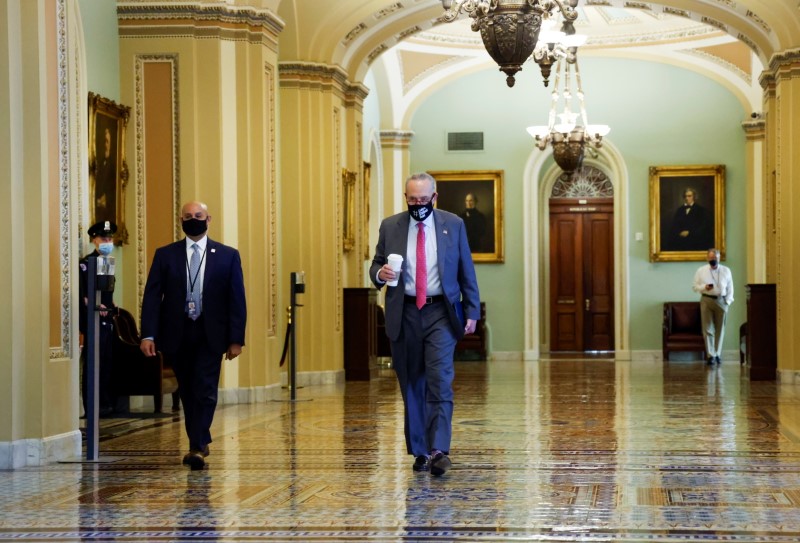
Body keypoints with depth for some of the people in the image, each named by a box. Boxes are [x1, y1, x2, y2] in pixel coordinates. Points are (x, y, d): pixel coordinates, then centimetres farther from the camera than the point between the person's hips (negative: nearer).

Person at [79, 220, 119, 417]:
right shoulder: (86, 263, -10)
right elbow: (83, 294, -18)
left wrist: (111, 308, 10)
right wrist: (95, 306, -28)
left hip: (107, 320, 8)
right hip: (93, 320, -8)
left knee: (107, 363, 11)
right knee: (94, 364, -6)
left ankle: (107, 403, 17)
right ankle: (93, 406, -2)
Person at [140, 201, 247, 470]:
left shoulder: (228, 256, 3)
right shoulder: (165, 255, 4)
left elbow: (237, 299, 1)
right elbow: (152, 296, 0)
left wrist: (236, 338, -6)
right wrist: (148, 334, -12)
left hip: (210, 335, -2)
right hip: (177, 334, 2)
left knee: (205, 391, -11)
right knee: (187, 392, 11)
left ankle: (197, 448, -13)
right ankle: (200, 443, 24)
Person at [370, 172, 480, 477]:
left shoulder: (453, 225, 4)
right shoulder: (390, 227, 6)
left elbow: (466, 271, 7)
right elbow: (376, 266, 10)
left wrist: (472, 311, 3)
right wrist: (380, 274, -14)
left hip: (441, 313, -2)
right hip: (404, 314, 2)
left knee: (440, 382, -14)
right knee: (412, 385, 7)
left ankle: (439, 451, -18)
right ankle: (419, 451, 16)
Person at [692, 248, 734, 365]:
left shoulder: (726, 270, 6)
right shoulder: (701, 271, 3)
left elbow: (730, 288, 10)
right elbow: (695, 287, 5)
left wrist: (728, 301, 0)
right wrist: (704, 287, -15)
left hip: (721, 301, 1)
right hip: (707, 300, -1)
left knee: (720, 329, 7)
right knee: (708, 329, -7)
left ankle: (717, 354, 18)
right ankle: (710, 355, -9)